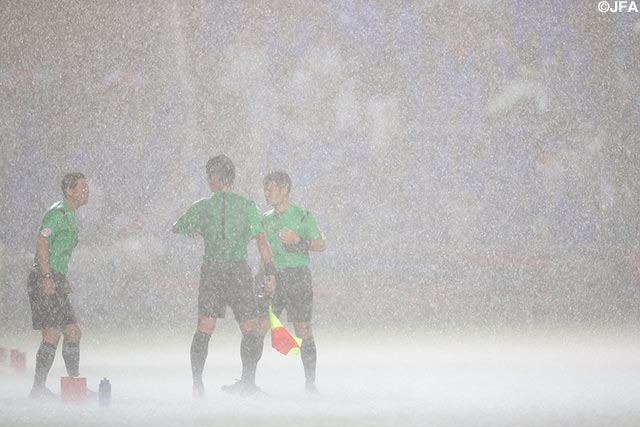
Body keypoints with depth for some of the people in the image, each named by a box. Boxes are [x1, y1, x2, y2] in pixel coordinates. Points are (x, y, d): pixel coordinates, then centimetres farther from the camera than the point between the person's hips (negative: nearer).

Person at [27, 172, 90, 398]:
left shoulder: (70, 216, 21)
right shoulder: (58, 213, -10)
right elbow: (42, 243, -19)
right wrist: (47, 276, -24)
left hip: (56, 280, 10)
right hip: (45, 279, -10)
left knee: (73, 333, 10)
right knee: (53, 334, -14)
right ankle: (39, 387, -13)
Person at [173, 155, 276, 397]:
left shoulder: (203, 207, 2)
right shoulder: (247, 205, -1)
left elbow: (177, 229, 18)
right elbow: (261, 239, -8)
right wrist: (270, 271, -8)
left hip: (211, 270, 1)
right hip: (239, 270, -1)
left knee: (203, 331, 3)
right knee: (251, 331, 6)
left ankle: (197, 383, -5)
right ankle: (247, 382, -1)